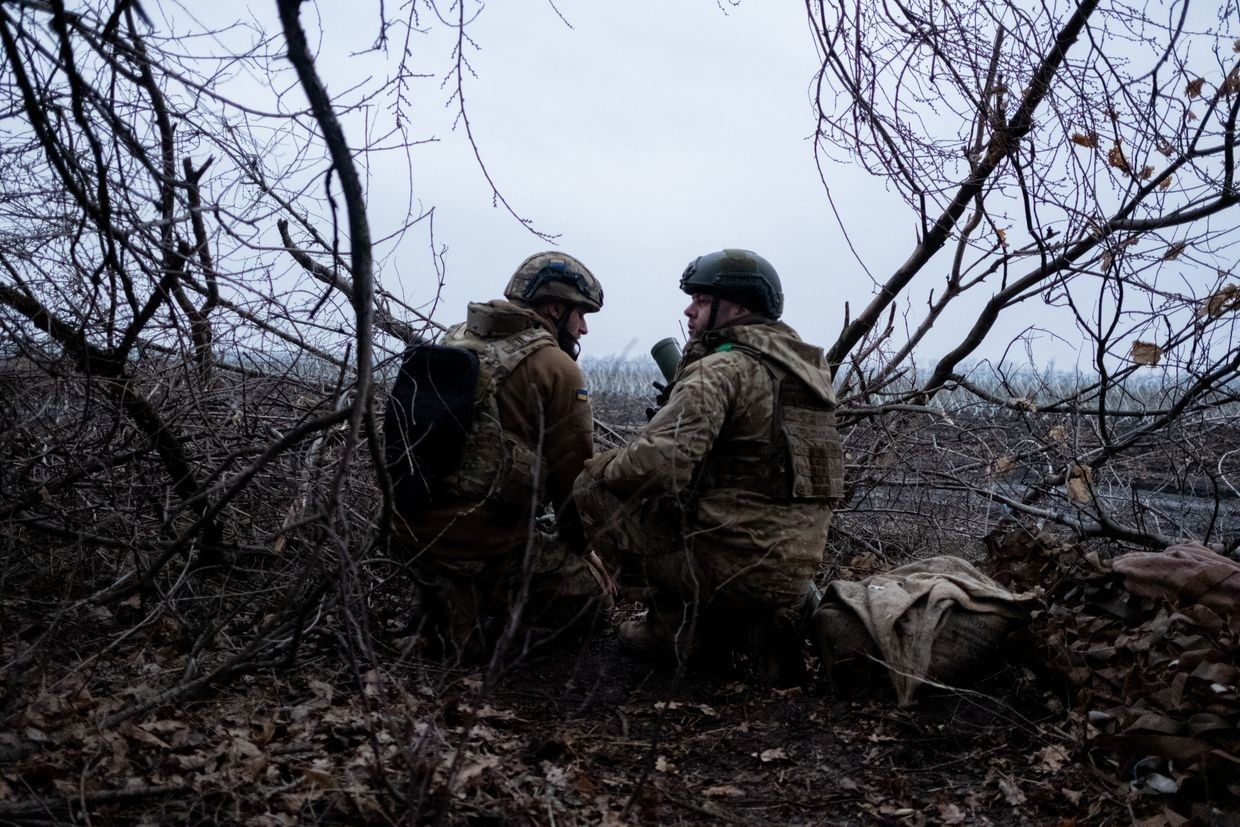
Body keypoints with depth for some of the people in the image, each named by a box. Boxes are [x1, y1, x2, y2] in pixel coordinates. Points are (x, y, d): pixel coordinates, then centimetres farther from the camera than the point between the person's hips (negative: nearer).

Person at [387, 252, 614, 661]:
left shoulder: (455, 339, 9)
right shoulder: (556, 367, -9)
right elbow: (575, 475, -6)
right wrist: (581, 546, 11)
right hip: (488, 542, -6)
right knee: (593, 591, 13)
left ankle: (453, 597, 9)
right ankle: (488, 607, -3)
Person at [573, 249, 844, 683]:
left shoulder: (722, 369, -13)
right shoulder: (803, 368, 15)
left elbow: (657, 461, -26)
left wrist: (598, 470, -6)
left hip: (736, 561, -9)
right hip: (795, 564, 9)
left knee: (595, 489, 0)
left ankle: (671, 622, 5)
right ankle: (757, 621, 12)